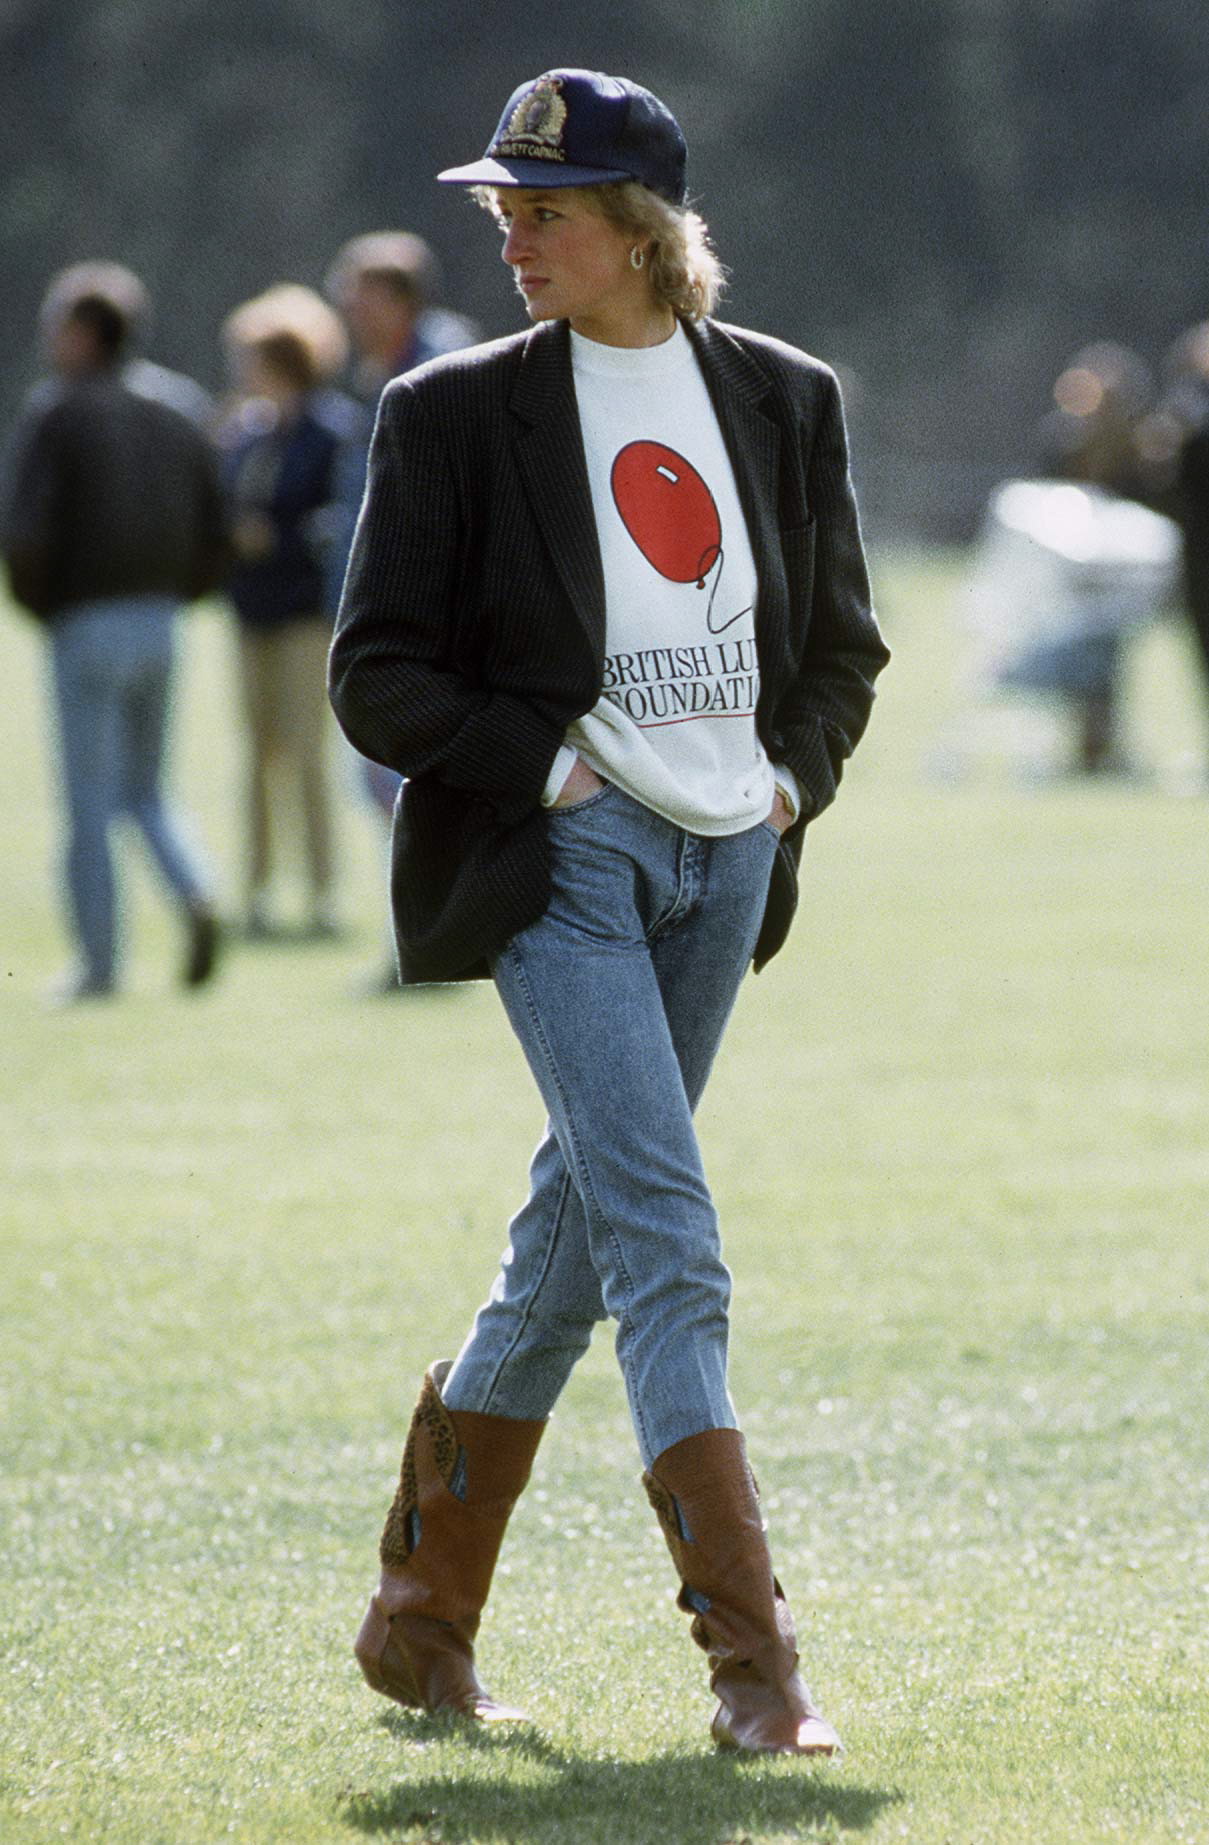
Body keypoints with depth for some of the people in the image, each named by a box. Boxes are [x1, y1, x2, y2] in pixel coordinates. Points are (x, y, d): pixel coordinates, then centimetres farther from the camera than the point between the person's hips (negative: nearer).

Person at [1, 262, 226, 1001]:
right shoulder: (171, 420, 8)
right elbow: (214, 543, 7)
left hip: (87, 624, -5)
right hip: (161, 622, 5)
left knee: (90, 802, 2)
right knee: (146, 789, 17)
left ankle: (100, 962, 4)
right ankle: (197, 893, -8)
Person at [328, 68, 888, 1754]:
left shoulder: (783, 399, 9)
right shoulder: (460, 413, -1)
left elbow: (840, 642, 18)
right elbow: (378, 672, -1)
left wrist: (794, 775, 1)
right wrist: (542, 765, -12)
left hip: (726, 857, 4)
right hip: (561, 857, -4)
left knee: (579, 1239, 11)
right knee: (666, 1238, -15)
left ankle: (424, 1615, 25)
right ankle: (754, 1660, -18)